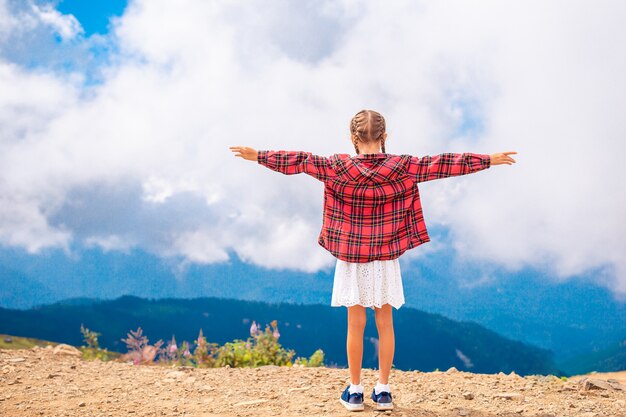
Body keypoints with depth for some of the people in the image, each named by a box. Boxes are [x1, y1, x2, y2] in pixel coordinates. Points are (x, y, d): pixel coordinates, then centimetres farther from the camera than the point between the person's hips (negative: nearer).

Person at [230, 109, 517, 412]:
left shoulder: (338, 168, -9)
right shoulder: (402, 168, -7)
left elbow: (300, 161, -5)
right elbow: (442, 164, -3)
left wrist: (258, 156, 4)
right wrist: (489, 160, 4)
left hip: (351, 258, 0)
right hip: (385, 260, 1)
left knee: (356, 325, 6)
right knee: (385, 324, 8)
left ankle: (355, 390, 13)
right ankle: (383, 390, 14)